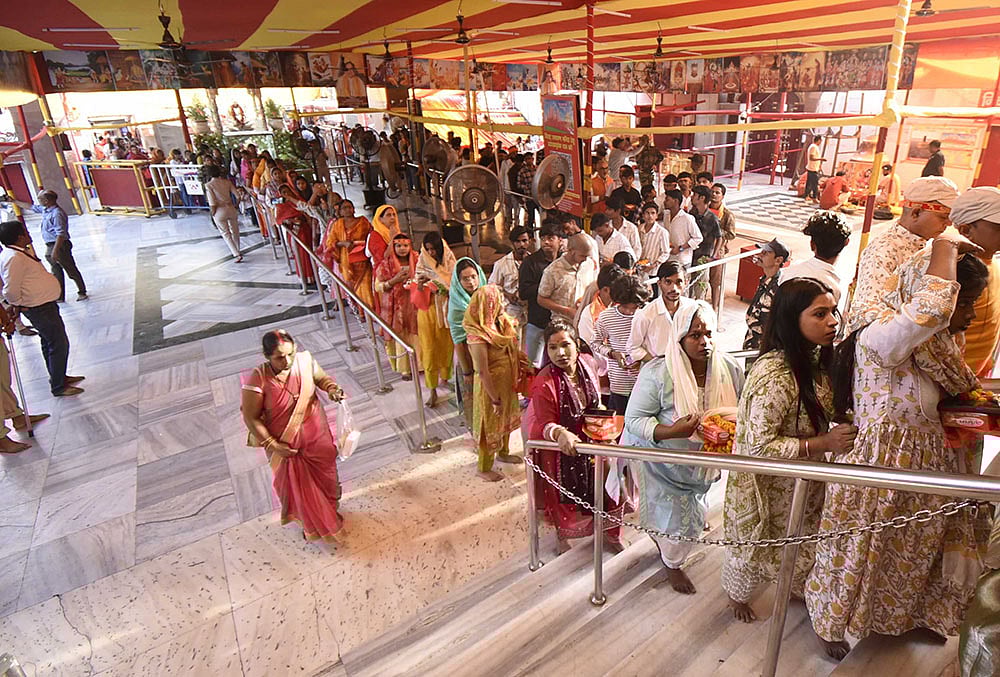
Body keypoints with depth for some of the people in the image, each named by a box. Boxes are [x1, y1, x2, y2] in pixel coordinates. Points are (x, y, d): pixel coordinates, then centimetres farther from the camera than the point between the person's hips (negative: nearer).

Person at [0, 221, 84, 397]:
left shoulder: (21, 252, 7)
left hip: (43, 304, 11)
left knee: (49, 342, 22)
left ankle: (59, 377, 37)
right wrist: (18, 304, -8)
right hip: (40, 308, -11)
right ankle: (58, 387, 6)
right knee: (59, 344, -3)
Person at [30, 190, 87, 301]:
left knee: (71, 270, 3)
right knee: (56, 273, 14)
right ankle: (59, 296, 22)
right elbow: (32, 207, 29)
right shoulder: (45, 210, 7)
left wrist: (55, 251, -26)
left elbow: (60, 234, -25)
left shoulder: (57, 214, -21)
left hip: (60, 246, -9)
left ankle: (82, 292, 17)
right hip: (49, 246, 10)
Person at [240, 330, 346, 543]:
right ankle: (311, 523, 50)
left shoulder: (305, 360, -18)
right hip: (285, 444, -3)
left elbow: (322, 378, 2)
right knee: (297, 485, 20)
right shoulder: (258, 379, -27)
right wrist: (272, 445, -19)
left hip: (317, 435, 3)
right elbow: (251, 418, -18)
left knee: (325, 474, 24)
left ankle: (329, 511, 56)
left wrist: (332, 389, -19)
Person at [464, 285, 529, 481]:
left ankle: (503, 452, 52)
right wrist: (495, 399, -23)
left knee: (506, 419, 27)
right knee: (490, 425, 10)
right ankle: (484, 468, 32)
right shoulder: (478, 336, -30)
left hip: (507, 382, 8)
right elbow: (482, 371, -28)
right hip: (490, 385, -8)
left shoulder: (501, 322, -4)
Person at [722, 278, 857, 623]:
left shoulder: (814, 359, -6)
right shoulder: (774, 375, -34)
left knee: (804, 541, 26)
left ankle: (800, 589, 56)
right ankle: (737, 594, 48)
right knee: (756, 548, 18)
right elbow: (758, 446, -31)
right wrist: (823, 443, -30)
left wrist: (842, 426, -7)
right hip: (767, 487, -7)